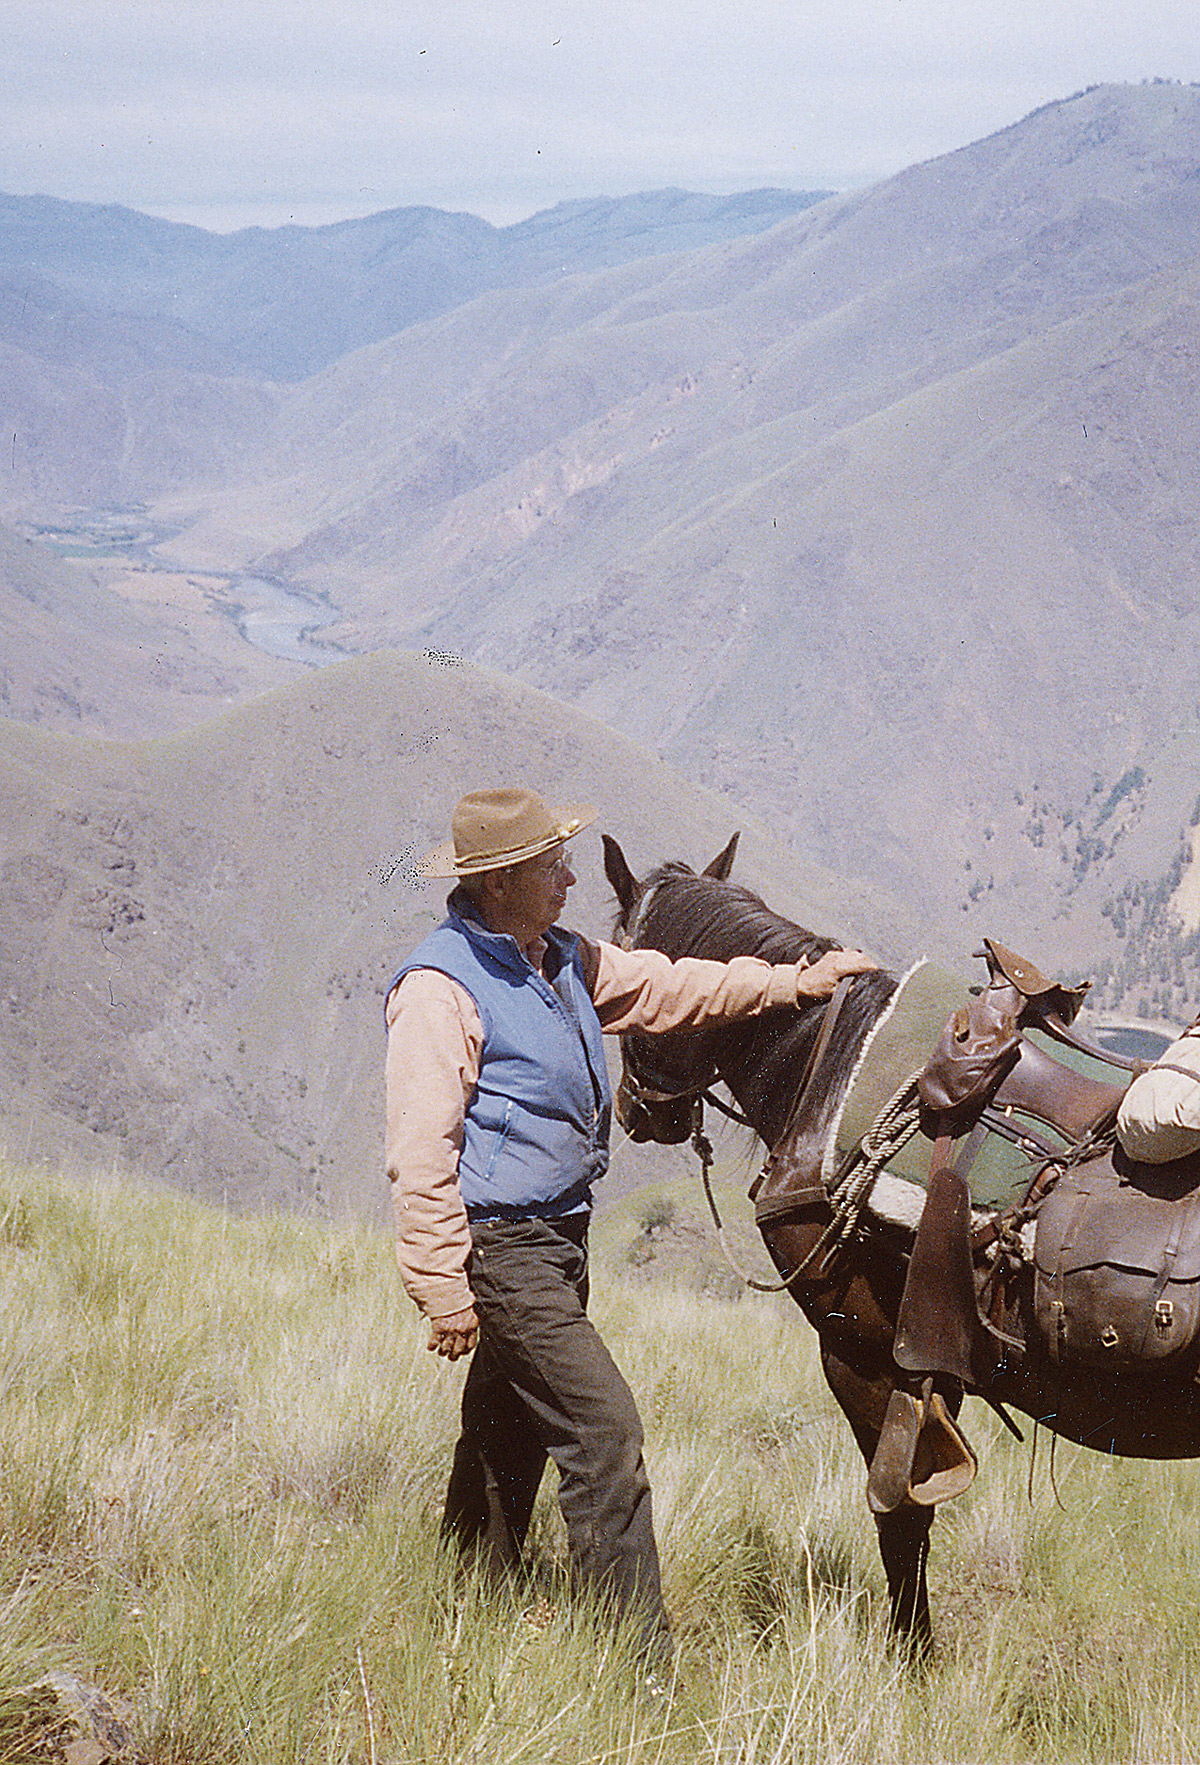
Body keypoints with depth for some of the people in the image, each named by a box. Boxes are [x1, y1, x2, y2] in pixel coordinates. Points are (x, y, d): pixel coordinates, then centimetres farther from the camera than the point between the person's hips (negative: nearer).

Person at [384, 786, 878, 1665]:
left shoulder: (565, 960, 11)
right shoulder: (441, 987, -17)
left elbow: (669, 989, 23)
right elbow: (419, 1154, -19)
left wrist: (800, 980, 18)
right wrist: (445, 1289, -22)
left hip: (557, 1237, 9)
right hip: (498, 1246, -9)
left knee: (509, 1443, 16)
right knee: (602, 1426, -12)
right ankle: (638, 1657, -8)